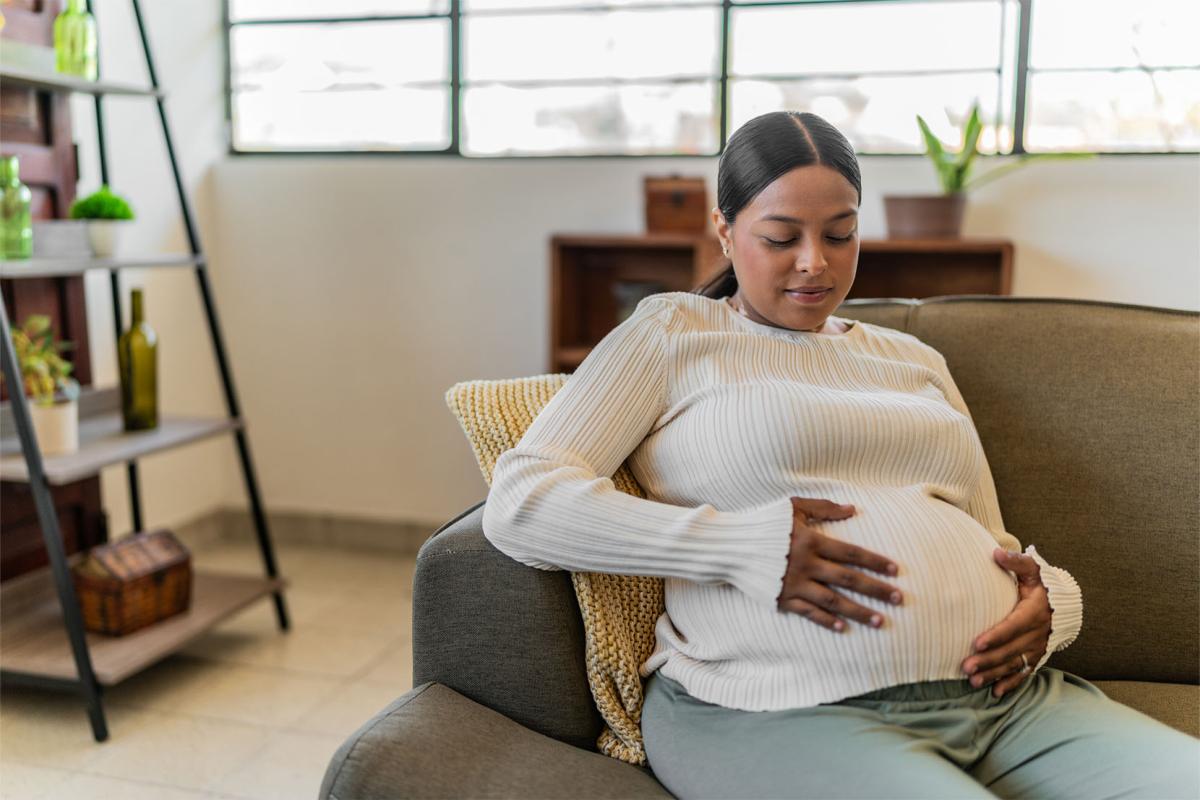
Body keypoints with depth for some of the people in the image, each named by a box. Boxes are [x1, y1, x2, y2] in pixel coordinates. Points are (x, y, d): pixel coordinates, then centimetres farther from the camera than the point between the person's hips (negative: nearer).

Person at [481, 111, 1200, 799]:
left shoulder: (914, 360, 24)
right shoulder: (671, 333, 7)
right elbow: (520, 503, -6)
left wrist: (1050, 599, -1)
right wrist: (747, 546, -15)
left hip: (1005, 696, 6)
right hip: (786, 715, -6)